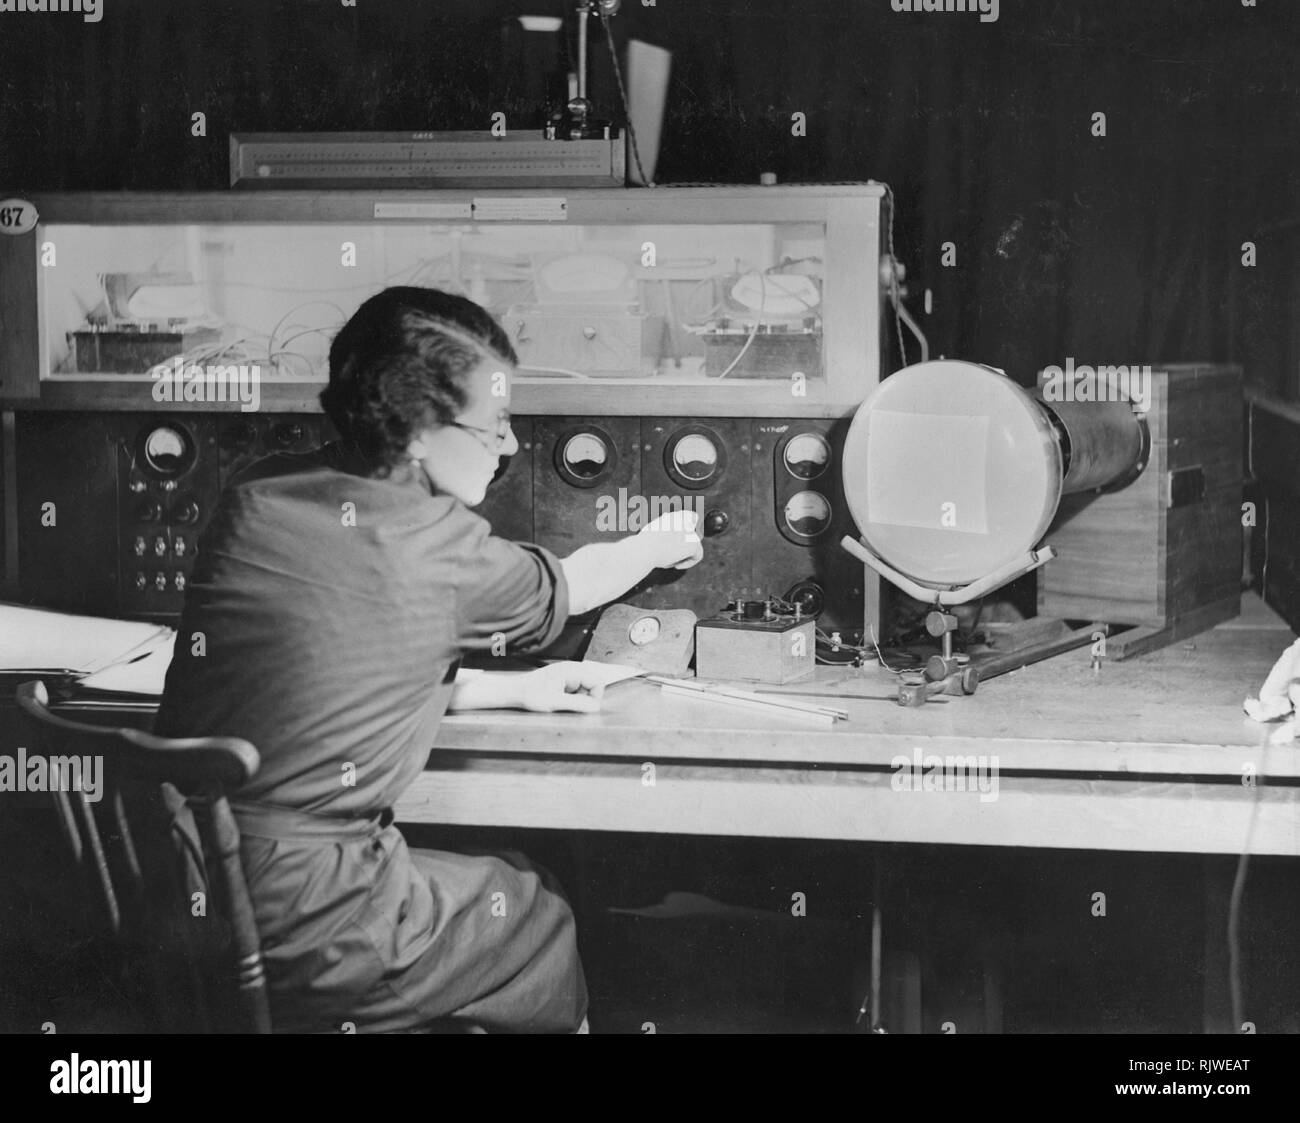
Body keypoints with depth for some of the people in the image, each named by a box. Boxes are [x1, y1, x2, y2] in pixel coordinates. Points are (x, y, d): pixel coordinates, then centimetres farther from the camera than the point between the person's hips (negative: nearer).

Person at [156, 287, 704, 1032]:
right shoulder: (438, 545, -13)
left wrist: (513, 690, 22)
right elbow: (571, 586, 9)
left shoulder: (257, 497, 4)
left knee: (508, 882, 25)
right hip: (300, 922, -7)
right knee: (542, 915, 18)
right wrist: (662, 546, 30)